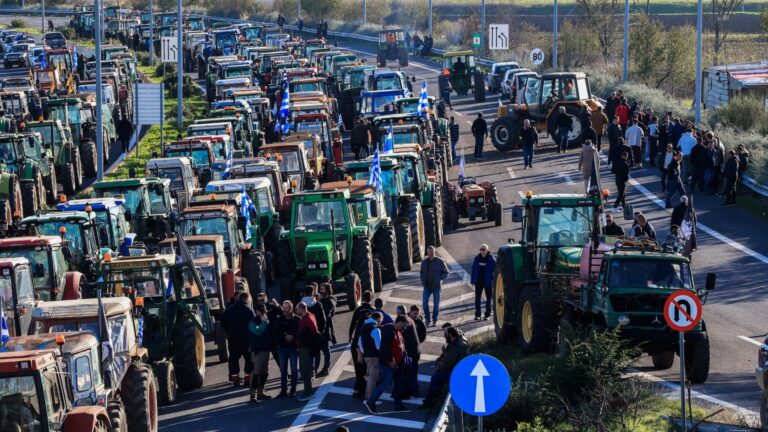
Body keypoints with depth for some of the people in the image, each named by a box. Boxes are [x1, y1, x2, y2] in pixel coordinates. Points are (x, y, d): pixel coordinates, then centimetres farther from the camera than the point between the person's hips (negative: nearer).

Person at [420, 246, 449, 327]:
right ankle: (427, 319, 2)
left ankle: (434, 320, 14)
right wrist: (423, 281, 4)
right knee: (424, 302, -11)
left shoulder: (440, 261, -5)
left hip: (436, 286, -2)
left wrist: (439, 279, -11)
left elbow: (446, 272, 0)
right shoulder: (424, 262, 6)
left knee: (436, 304, 2)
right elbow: (421, 272, 19)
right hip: (427, 286, 2)